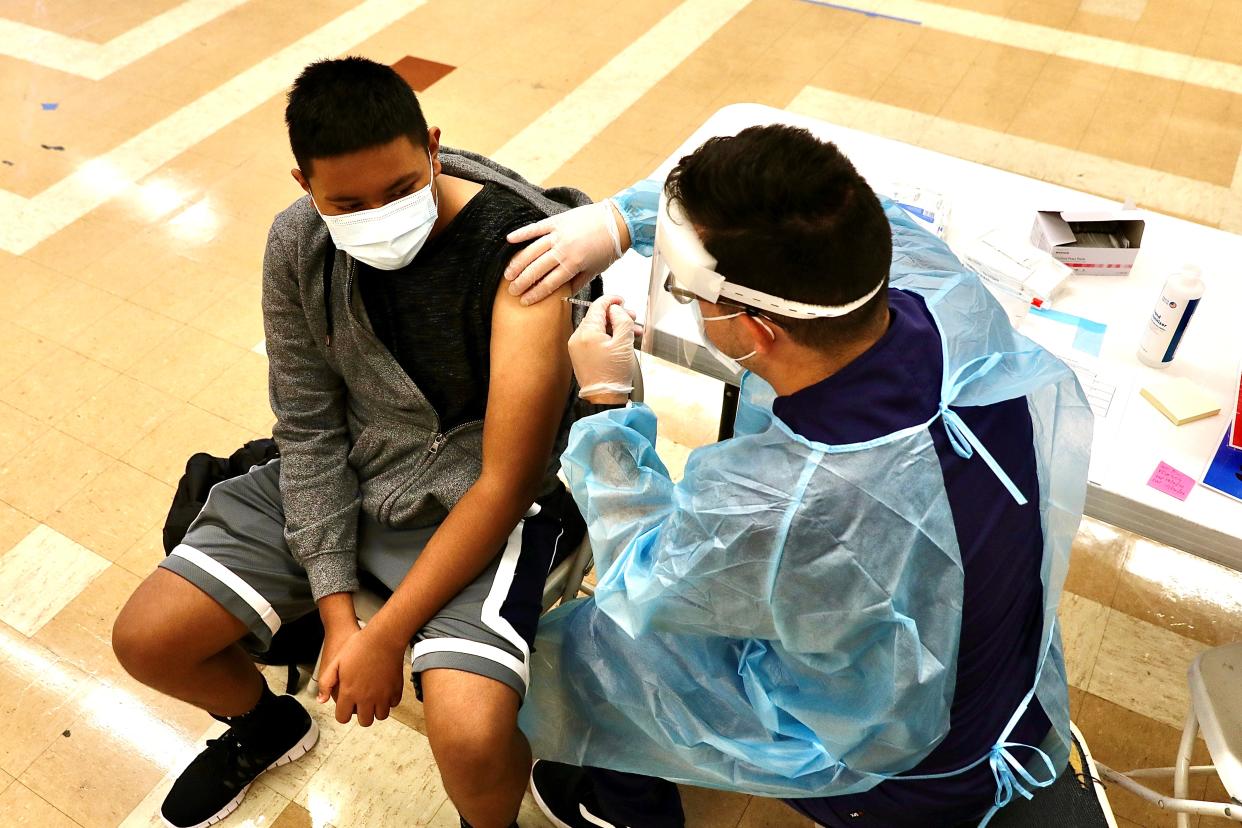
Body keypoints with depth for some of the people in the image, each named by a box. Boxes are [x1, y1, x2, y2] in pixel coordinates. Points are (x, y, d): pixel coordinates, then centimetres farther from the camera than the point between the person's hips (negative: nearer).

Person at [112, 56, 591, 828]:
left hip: (478, 503, -5)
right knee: (146, 640, 2)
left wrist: (386, 636, -18)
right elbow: (309, 428, -2)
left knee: (471, 741, -27)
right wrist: (337, 611, -7)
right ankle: (266, 725, 38)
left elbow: (505, 482, -22)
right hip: (342, 478, 5)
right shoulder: (298, 244, -9)